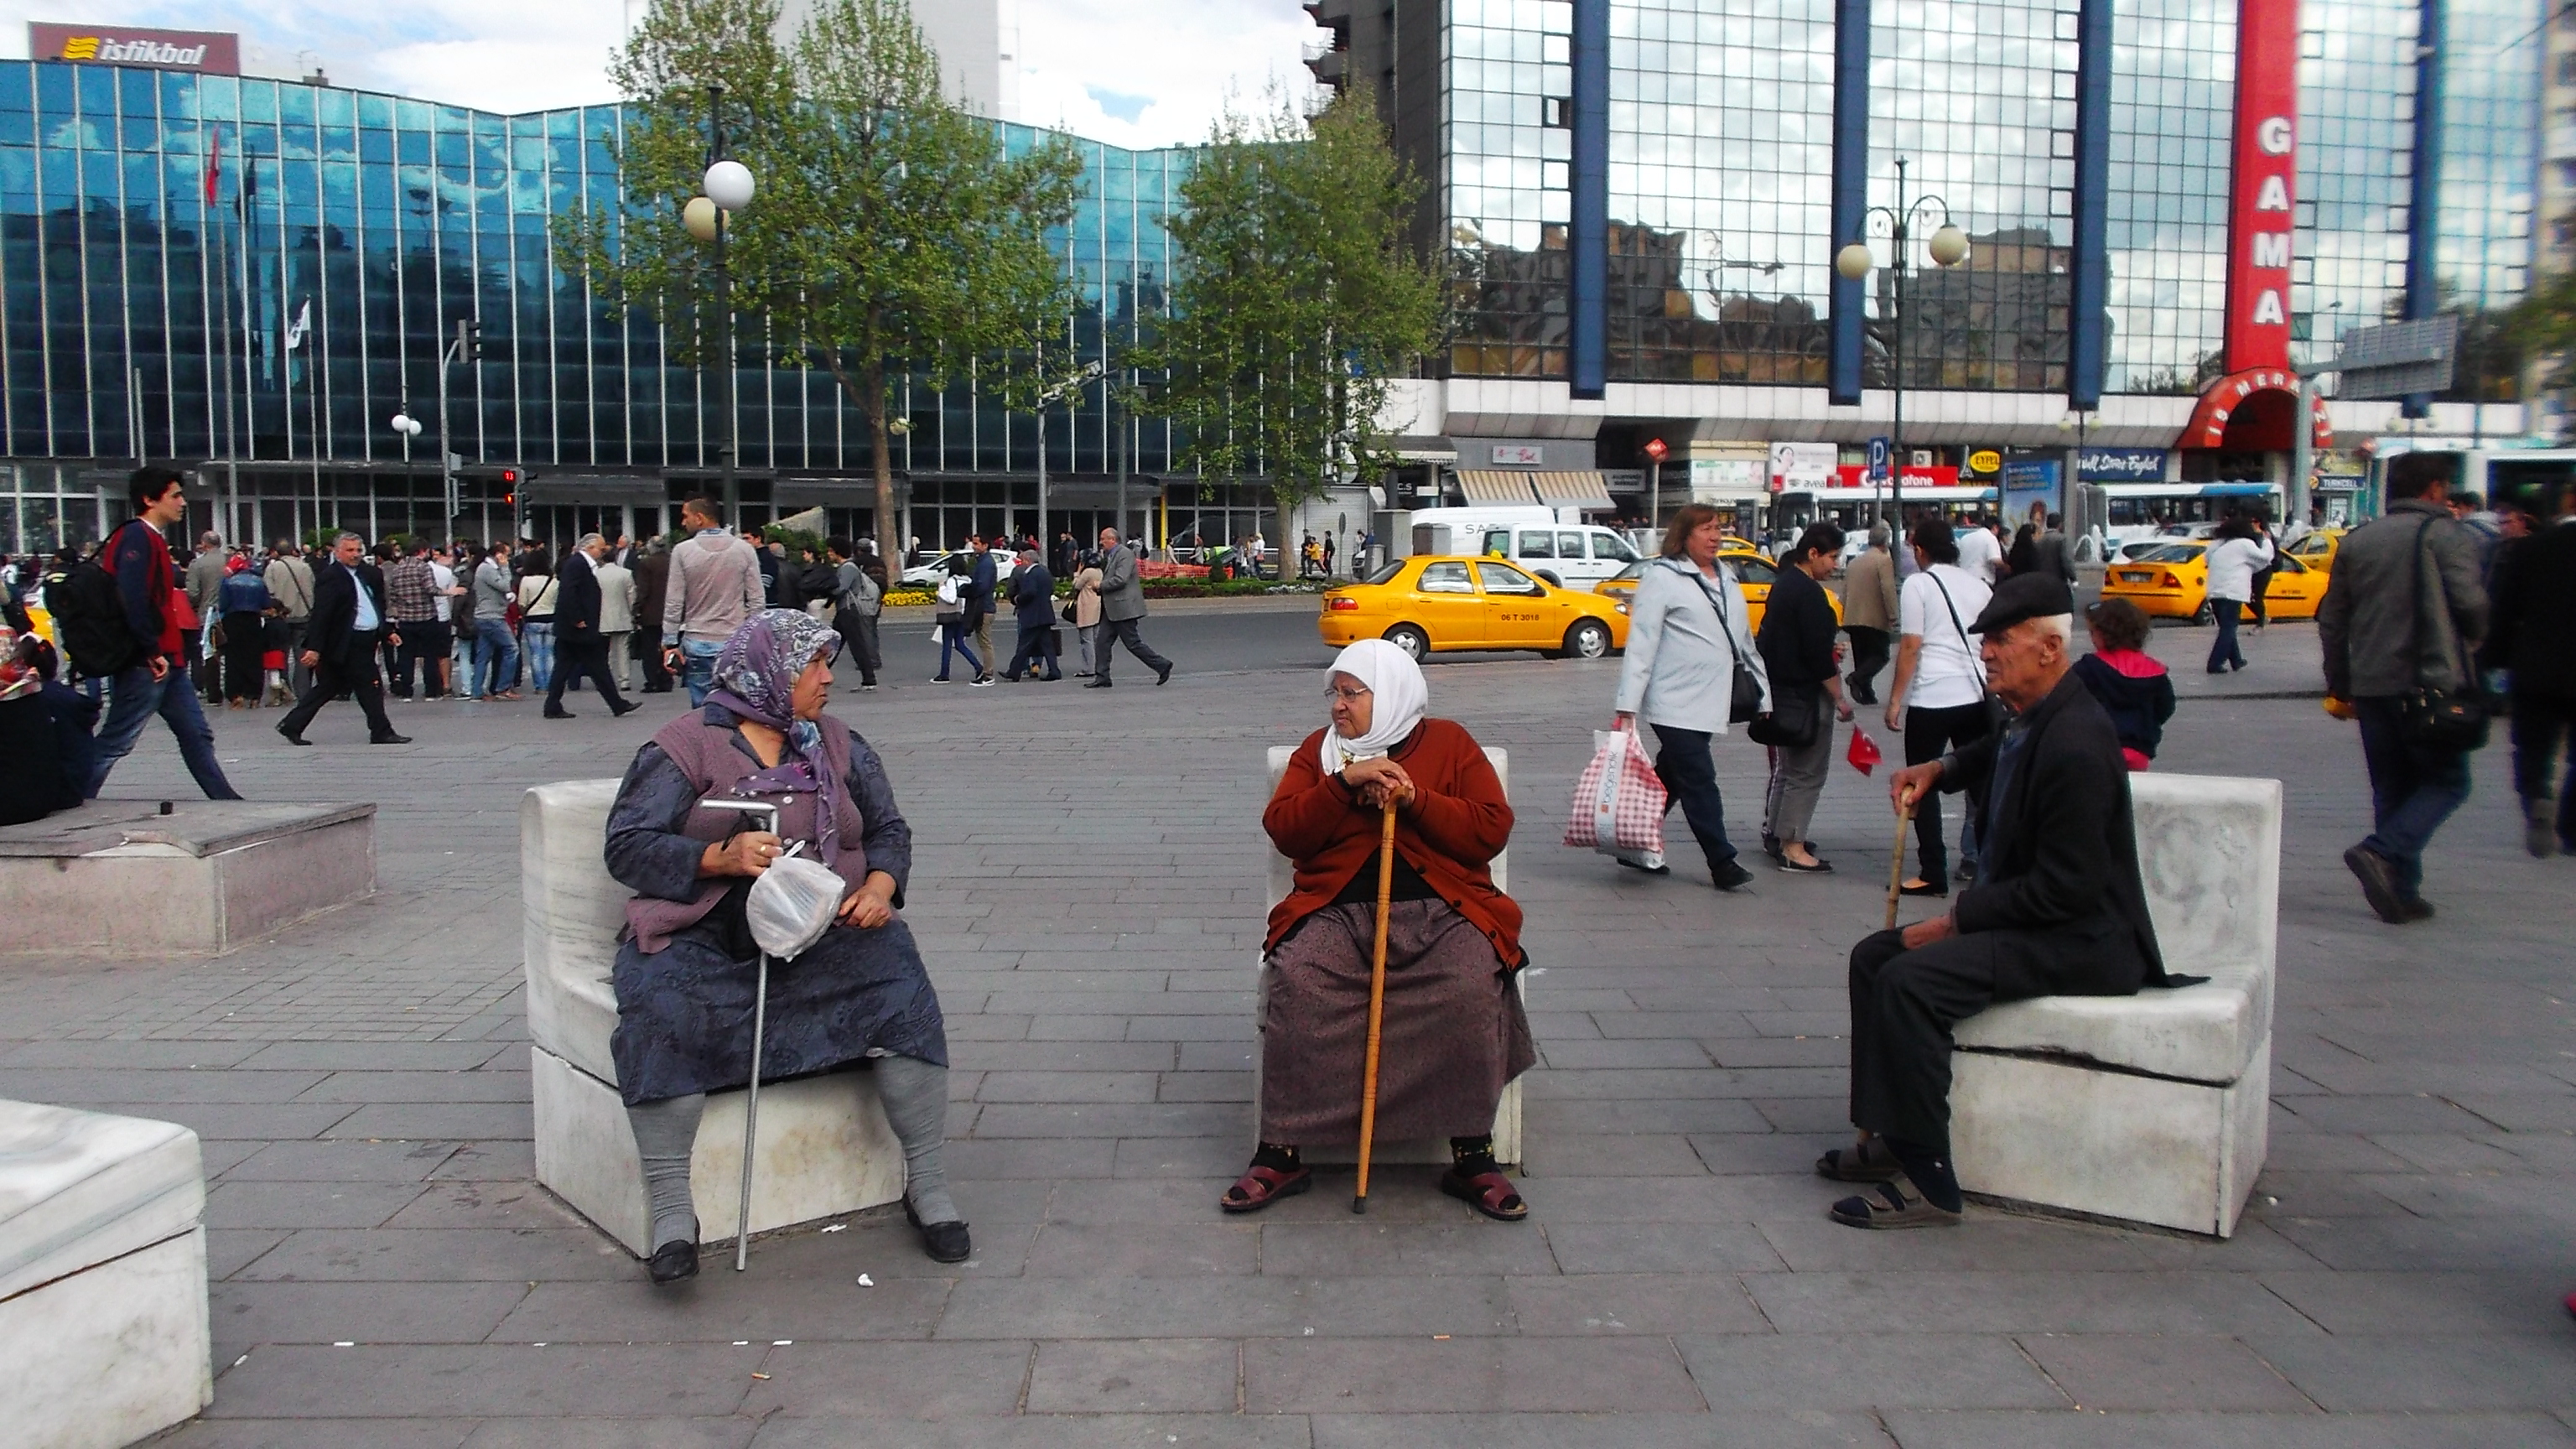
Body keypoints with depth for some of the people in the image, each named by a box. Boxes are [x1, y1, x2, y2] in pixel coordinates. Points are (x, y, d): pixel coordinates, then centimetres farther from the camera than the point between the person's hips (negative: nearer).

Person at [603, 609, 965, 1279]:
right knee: (662, 1011, -32)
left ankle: (927, 1185, -13)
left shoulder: (838, 744, 16)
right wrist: (720, 856, -21)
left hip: (825, 932, 3)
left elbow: (889, 830, 15)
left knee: (899, 985, -24)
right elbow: (626, 846, -5)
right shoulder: (686, 746, 1)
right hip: (706, 936, -2)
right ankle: (671, 1210, -21)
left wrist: (880, 886, -7)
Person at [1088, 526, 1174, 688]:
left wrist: (1100, 585, -13)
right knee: (1102, 642, 5)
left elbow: (1120, 580, -23)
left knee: (1133, 643, -6)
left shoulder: (1125, 554, -14)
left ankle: (1162, 665, 5)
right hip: (1111, 609, 10)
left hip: (1124, 608, -10)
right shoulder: (1109, 555, 17)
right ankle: (1102, 678, 8)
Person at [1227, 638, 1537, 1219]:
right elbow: (1283, 831, 4)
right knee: (1295, 984, -29)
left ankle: (1473, 1156, -18)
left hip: (1440, 910, -1)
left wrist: (1415, 799, -9)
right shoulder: (1319, 748, 18)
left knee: (1473, 987, -32)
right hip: (1338, 909, 1)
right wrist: (1345, 783, -9)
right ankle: (1280, 1155, -19)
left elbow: (1492, 831, 3)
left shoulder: (1449, 743, 13)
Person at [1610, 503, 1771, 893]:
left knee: (1670, 779, 13)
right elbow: (1641, 643, -12)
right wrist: (1627, 706, -17)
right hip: (1675, 703, -7)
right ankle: (1722, 863, -3)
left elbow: (1743, 641, 22)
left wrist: (1763, 692, 18)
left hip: (1710, 700, 8)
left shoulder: (1725, 579, 16)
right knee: (1699, 783, -7)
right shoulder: (1662, 577, -7)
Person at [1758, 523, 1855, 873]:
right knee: (1808, 772, -4)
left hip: (1782, 688, 10)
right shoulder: (1808, 593, -18)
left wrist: (1827, 653, 18)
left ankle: (1777, 833, 28)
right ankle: (1792, 847, -2)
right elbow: (1818, 653, -20)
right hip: (1806, 695, -10)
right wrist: (1839, 698, -14)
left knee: (1787, 767, 19)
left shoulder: (1784, 583, 12)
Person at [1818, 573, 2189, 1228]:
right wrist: (1938, 769, 14)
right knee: (1875, 956, 7)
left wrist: (1953, 921, -20)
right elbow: (1991, 757, 35)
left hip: (2082, 941, -11)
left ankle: (1928, 1180, -18)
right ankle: (1889, 1137, 14)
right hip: (2032, 920, 11)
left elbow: (2066, 888, -26)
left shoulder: (2074, 744, -24)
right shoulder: (2029, 720, 7)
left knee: (1911, 980, -27)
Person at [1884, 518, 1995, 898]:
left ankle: (1933, 873, 2)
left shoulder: (1918, 585, -4)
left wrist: (1895, 700, -4)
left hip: (1931, 696, -5)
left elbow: (1910, 647, -9)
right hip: (1977, 694, 5)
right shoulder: (1978, 585, 12)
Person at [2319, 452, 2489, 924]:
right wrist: (2473, 640, 9)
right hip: (2431, 684, -6)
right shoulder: (2447, 535, -5)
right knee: (2446, 781, 4)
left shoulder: (2357, 540, 12)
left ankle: (2402, 891, 10)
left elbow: (2331, 619, 13)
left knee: (2391, 790, 12)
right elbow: (2471, 604, -14)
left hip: (2371, 686, 6)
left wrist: (2339, 685, 19)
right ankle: (2382, 853, -17)